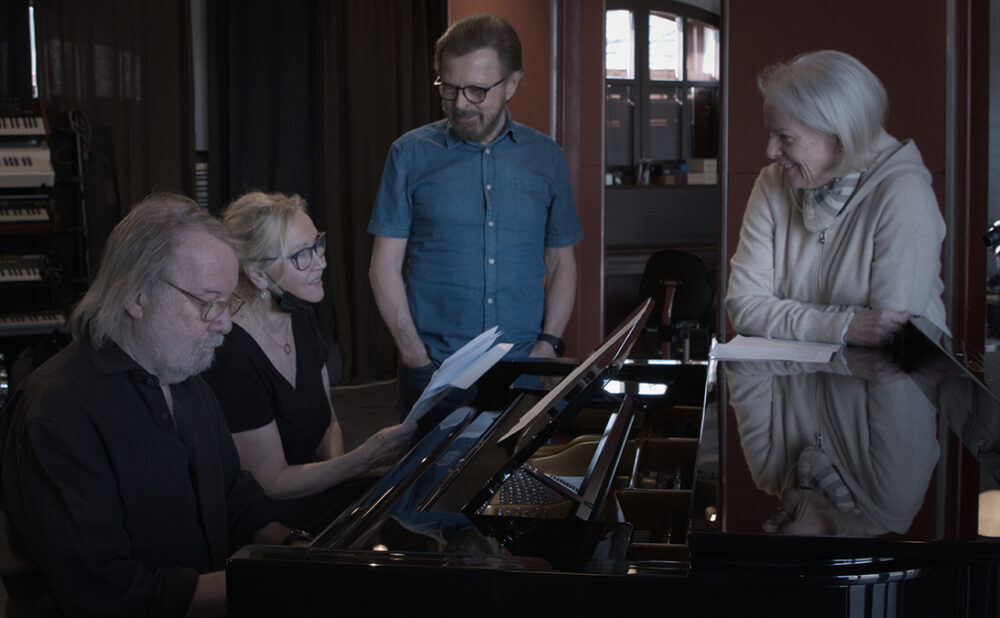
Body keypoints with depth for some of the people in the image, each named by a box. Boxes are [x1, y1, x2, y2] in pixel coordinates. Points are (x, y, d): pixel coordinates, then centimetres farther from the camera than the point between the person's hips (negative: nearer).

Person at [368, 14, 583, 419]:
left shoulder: (546, 158, 7)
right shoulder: (411, 153, 1)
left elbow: (561, 262, 12)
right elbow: (385, 266, 1)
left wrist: (548, 343, -2)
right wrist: (413, 352, -10)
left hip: (523, 368, 2)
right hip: (432, 370, -1)